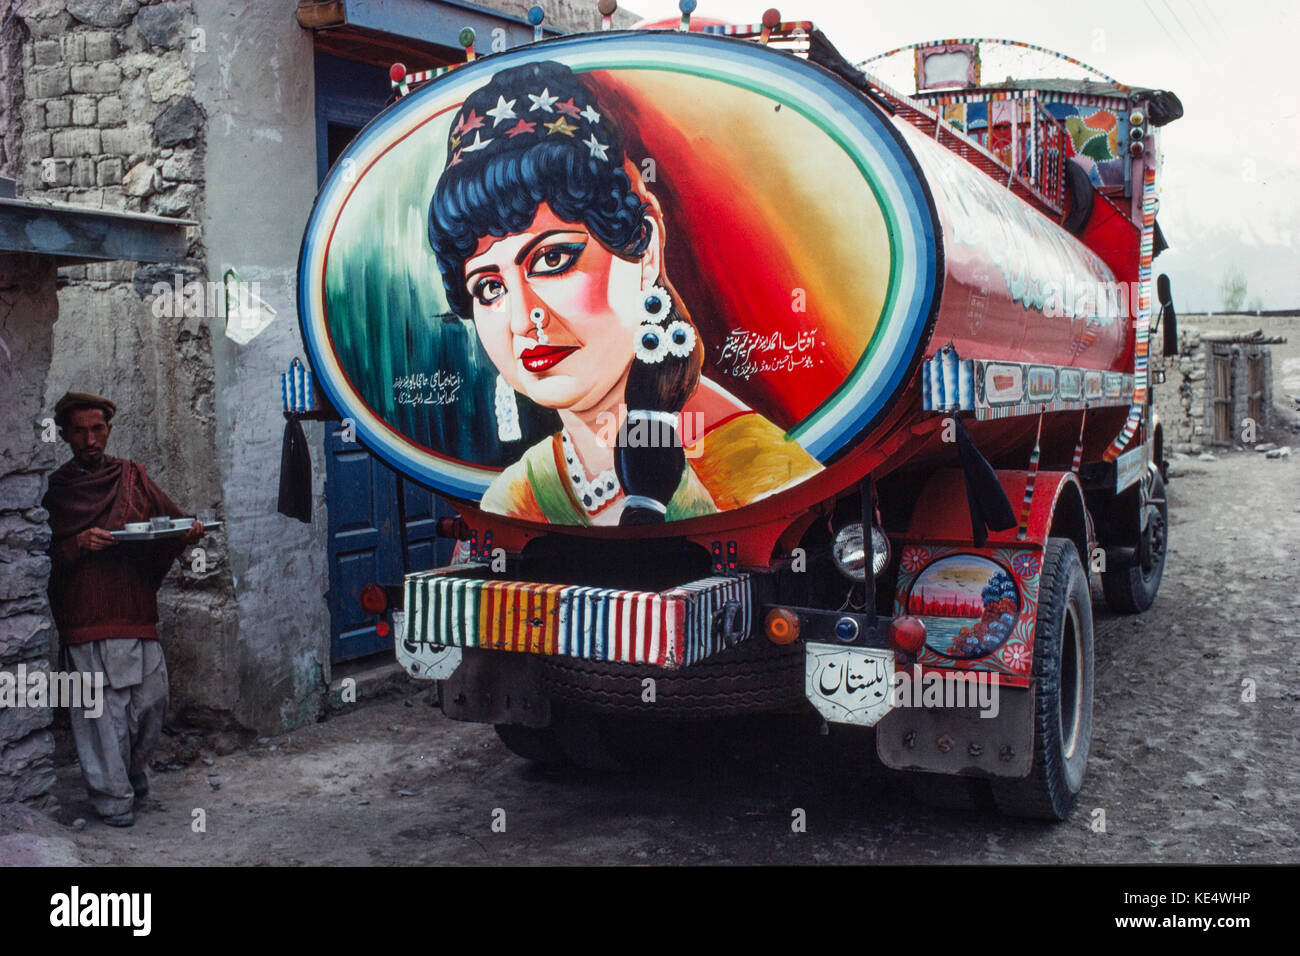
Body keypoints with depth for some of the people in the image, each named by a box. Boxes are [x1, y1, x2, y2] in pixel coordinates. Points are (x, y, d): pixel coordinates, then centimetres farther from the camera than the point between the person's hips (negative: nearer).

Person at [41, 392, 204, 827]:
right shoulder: (55, 488, 4)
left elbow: (170, 518, 13)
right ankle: (113, 798, 10)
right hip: (85, 616, -3)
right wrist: (78, 544, -17)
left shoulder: (131, 477, 13)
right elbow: (44, 555, 2)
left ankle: (134, 769, 31)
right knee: (102, 708, -2)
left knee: (152, 697, 4)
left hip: (137, 610, 3)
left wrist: (189, 530, -9)